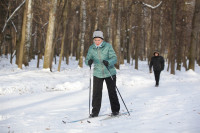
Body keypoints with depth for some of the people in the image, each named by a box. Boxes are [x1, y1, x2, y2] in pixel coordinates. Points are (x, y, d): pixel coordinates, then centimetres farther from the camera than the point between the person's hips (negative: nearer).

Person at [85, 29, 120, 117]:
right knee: (96, 93, -3)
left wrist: (108, 62, -34)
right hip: (97, 74, 2)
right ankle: (95, 111, 8)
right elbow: (87, 59, 1)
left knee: (112, 92, 5)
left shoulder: (108, 46, -8)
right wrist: (89, 62, -23)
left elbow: (114, 58, -13)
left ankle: (115, 110, 19)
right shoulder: (91, 48, 0)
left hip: (109, 73, -2)